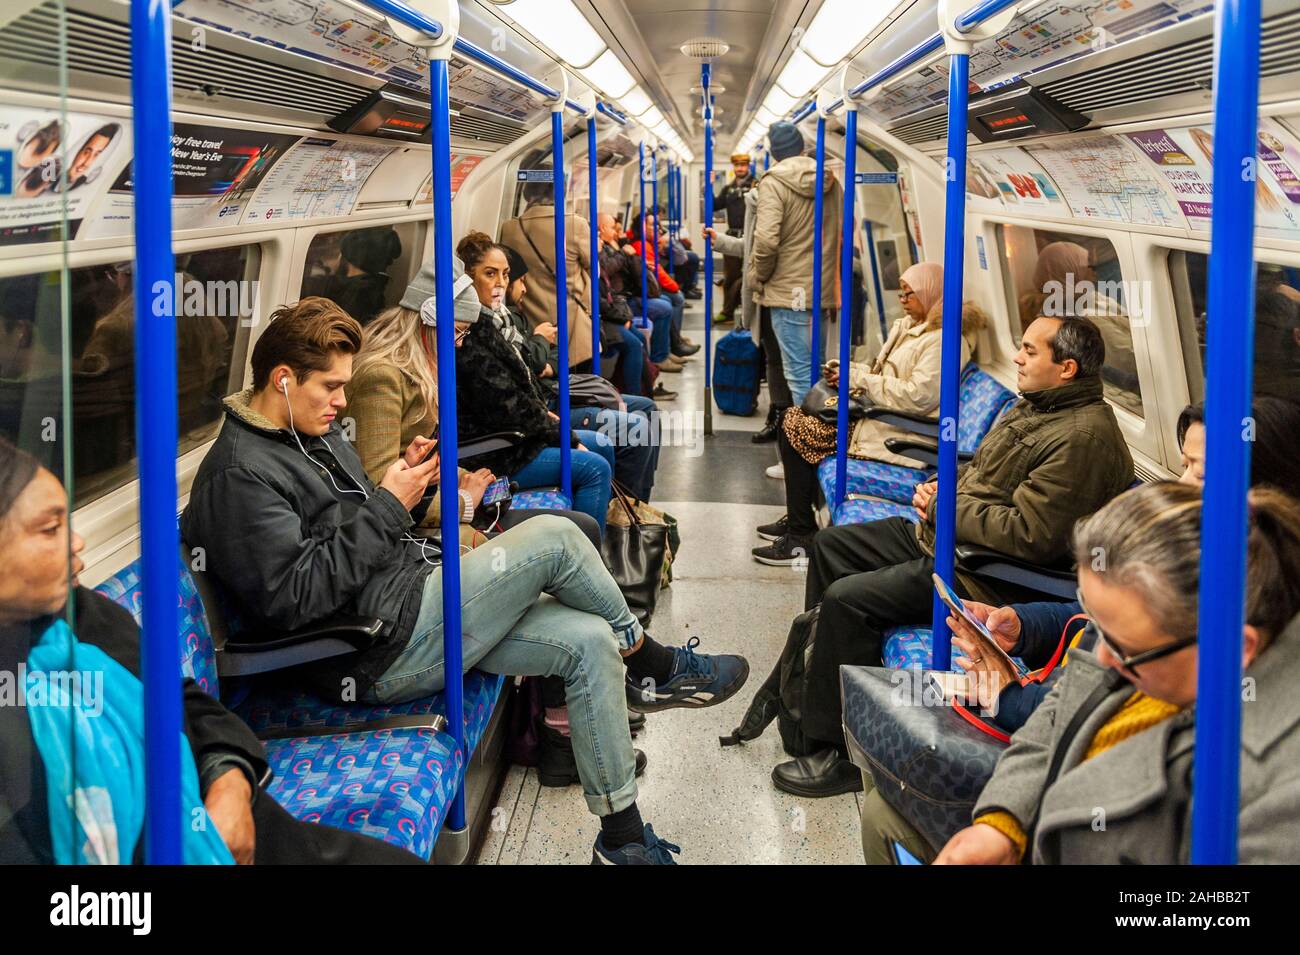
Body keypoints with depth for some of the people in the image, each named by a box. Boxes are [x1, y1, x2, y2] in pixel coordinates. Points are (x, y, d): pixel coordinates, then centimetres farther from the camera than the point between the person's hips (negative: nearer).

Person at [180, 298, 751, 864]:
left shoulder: (314, 433, 15)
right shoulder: (239, 476, -16)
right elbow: (293, 597, -24)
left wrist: (401, 486, 3)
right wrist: (388, 507, -19)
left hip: (413, 595, 10)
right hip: (377, 653, -10)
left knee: (589, 641, -5)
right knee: (553, 539, -17)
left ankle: (622, 838, 4)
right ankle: (653, 666, 8)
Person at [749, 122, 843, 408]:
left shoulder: (774, 182, -11)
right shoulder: (830, 180, 8)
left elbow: (766, 240, -21)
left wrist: (759, 276, -5)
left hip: (789, 290, -6)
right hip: (825, 288, 6)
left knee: (799, 371, -2)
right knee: (815, 367, 17)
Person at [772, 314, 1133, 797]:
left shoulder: (1083, 436, -22)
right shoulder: (1035, 406, 11)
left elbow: (1029, 535, -27)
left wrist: (949, 507, -17)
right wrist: (938, 485, 4)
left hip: (982, 574, -11)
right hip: (943, 536, 11)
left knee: (846, 598, -22)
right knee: (830, 544, 16)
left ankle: (843, 753, -10)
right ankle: (814, 675, 29)